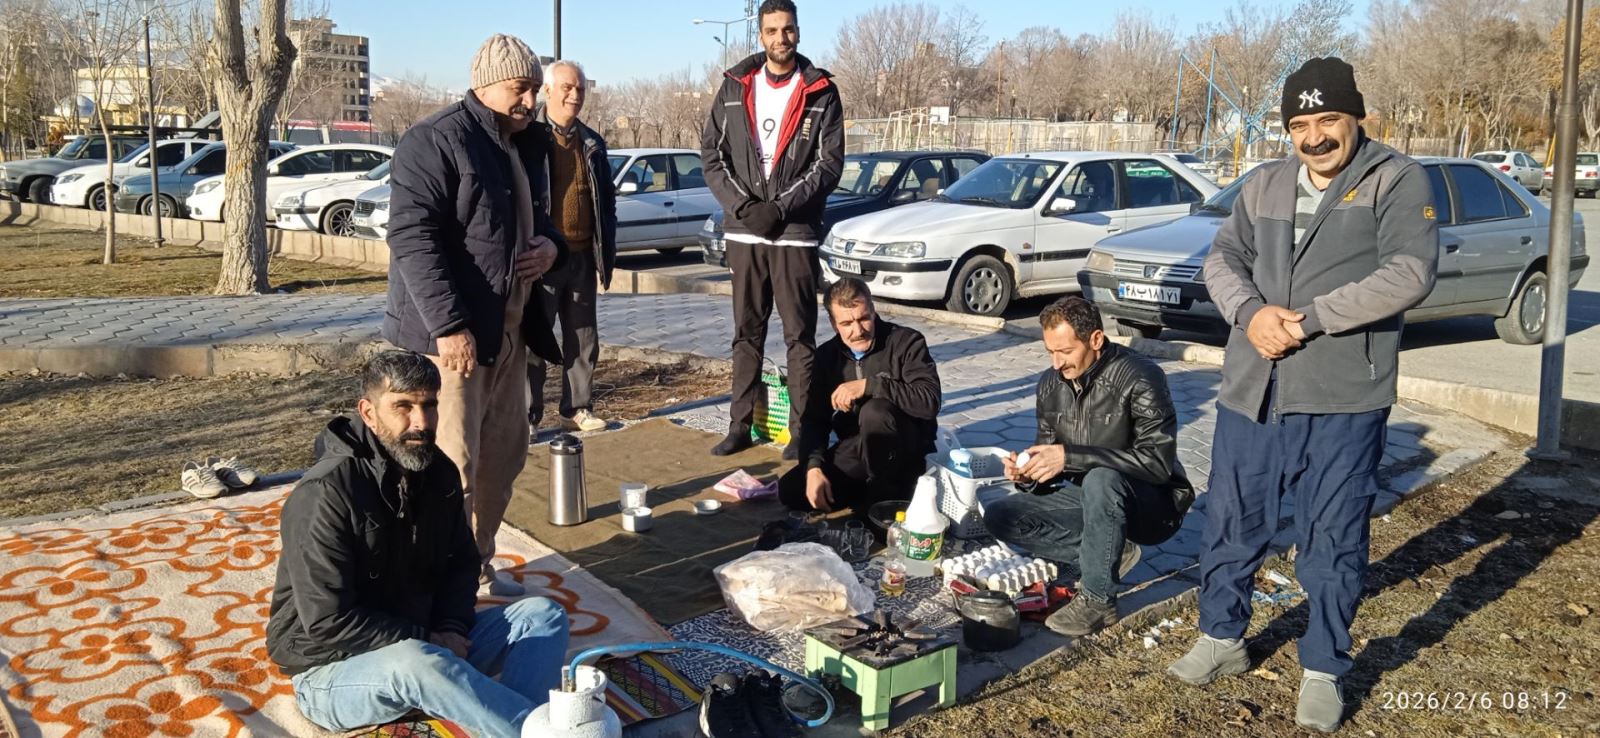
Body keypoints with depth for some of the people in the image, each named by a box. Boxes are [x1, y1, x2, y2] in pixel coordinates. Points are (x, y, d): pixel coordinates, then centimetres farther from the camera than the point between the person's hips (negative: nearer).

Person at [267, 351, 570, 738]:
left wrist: (451, 630, -8)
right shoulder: (325, 494, -22)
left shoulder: (439, 473, 0)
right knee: (415, 662, -39)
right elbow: (329, 625, -24)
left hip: (423, 643, 7)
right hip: (333, 669, -7)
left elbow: (462, 561, 11)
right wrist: (426, 641, -20)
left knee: (544, 615, -9)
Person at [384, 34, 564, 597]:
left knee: (503, 454, 13)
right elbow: (411, 236, -19)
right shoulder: (435, 140, -12)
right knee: (451, 464, -5)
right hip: (449, 332, -9)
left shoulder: (525, 144, 15)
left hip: (509, 330, 9)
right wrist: (448, 324, -25)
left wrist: (551, 244, 5)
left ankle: (476, 566, 28)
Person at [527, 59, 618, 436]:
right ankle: (527, 416, 10)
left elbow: (607, 201, 18)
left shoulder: (592, 143, 13)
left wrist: (607, 253, 11)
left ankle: (578, 409, 23)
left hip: (583, 257, 6)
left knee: (584, 340, 12)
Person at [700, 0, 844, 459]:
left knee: (800, 335, 1)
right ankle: (741, 424, 16)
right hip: (743, 231, 3)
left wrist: (779, 208, -13)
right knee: (746, 333, 9)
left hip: (796, 232, -3)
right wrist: (741, 205, -9)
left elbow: (830, 164, -4)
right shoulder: (735, 87, 8)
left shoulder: (821, 92, 1)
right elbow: (712, 154, 5)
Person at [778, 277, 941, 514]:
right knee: (790, 490, -11)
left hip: (908, 449, -5)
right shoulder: (826, 356, 1)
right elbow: (814, 420, -1)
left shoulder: (906, 342, -14)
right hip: (856, 451, 5)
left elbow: (930, 400, -28)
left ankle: (885, 494, -13)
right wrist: (814, 468, -18)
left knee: (874, 411, -35)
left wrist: (867, 385, -31)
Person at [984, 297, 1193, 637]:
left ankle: (1098, 600, -21)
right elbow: (1049, 453, 8)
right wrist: (1027, 472, -17)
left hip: (1152, 505, -7)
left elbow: (1157, 462, -29)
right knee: (998, 516, -6)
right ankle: (1113, 552, -4)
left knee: (1101, 479, -39)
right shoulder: (1051, 383, -1)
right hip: (1091, 500, 7)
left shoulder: (1139, 377, -21)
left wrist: (1071, 457, -33)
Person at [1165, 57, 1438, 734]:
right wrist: (1251, 311, -13)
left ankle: (1323, 672, 23)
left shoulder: (1398, 180, -2)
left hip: (1343, 399, -4)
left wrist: (1308, 318, -18)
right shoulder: (1265, 185, 12)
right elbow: (1222, 259, 7)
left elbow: (1410, 274, -14)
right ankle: (1221, 638, 33)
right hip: (1252, 391, 4)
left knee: (1333, 542, 7)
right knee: (1232, 524, 14)